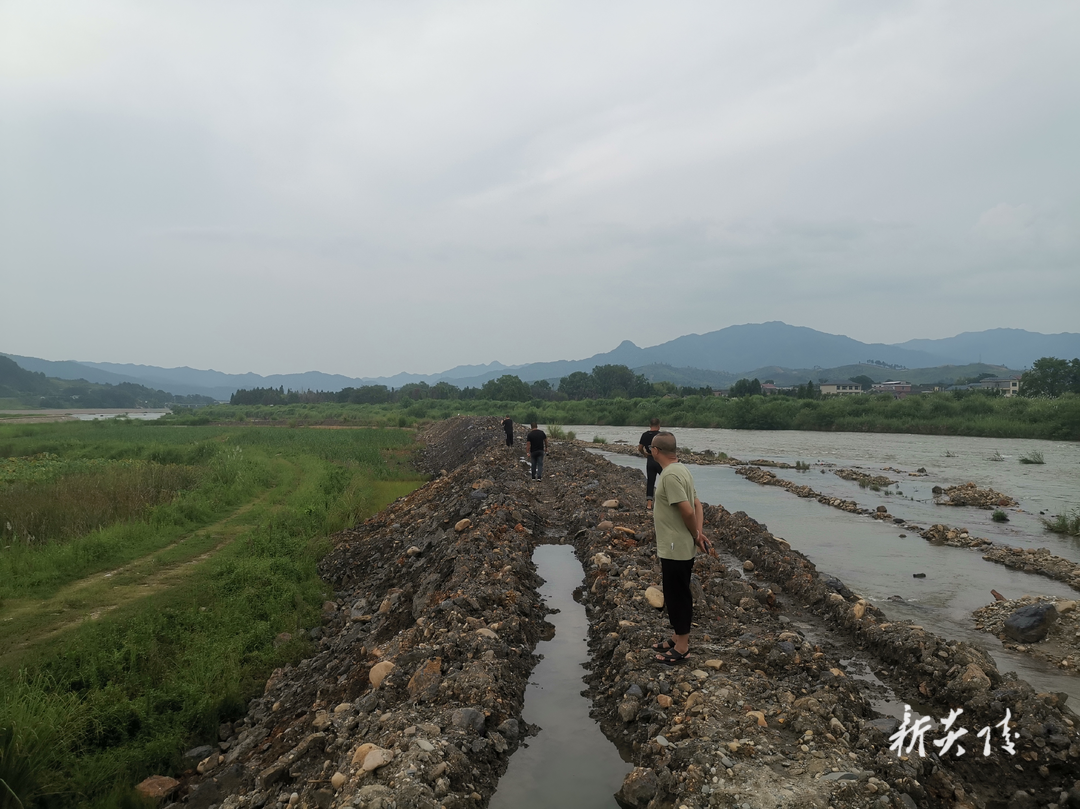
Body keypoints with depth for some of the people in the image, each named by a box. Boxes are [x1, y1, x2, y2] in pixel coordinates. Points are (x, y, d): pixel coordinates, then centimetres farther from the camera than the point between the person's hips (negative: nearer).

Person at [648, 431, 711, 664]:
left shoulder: (670, 475, -23)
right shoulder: (680, 470, 9)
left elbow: (688, 511, -26)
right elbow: (697, 505, 9)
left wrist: (696, 535, -10)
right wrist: (699, 533, -3)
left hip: (676, 549, -10)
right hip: (677, 547, 10)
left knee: (677, 595, 2)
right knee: (675, 594, 20)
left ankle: (682, 646, 14)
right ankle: (678, 637, 32)